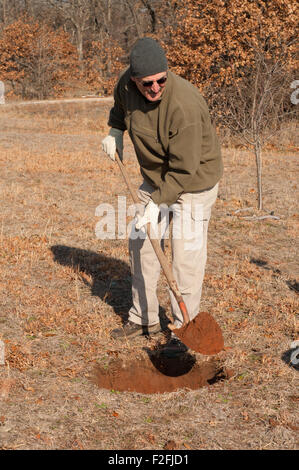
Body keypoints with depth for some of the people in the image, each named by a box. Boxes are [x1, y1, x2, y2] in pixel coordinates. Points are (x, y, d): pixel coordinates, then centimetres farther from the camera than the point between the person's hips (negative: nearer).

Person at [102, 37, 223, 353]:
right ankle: (144, 318, 26)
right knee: (140, 243, 11)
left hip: (193, 179, -7)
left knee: (186, 252, -9)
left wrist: (158, 202, -26)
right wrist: (115, 131, 13)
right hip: (155, 176, 8)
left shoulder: (184, 105, -33)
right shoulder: (127, 84, -12)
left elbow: (183, 169, -28)